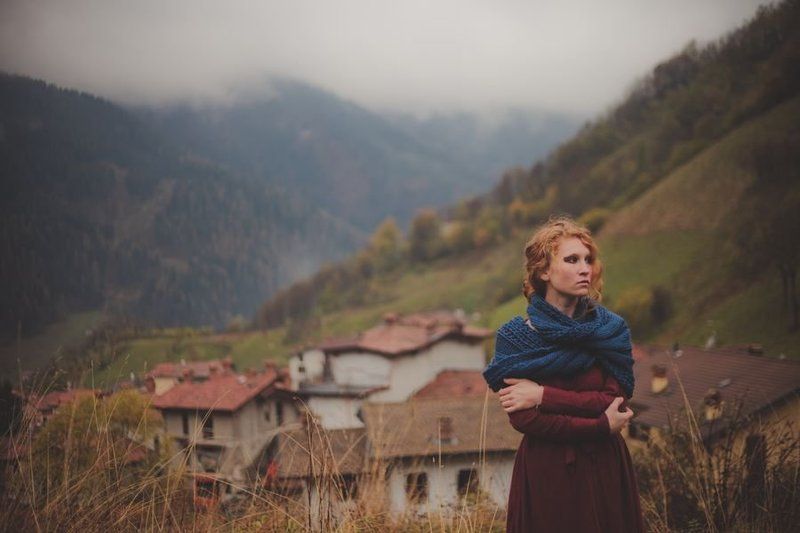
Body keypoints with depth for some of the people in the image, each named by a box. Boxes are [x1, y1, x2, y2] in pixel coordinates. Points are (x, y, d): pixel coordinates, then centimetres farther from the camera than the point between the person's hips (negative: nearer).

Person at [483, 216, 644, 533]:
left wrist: (543, 396, -15)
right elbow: (522, 419, -13)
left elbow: (615, 399, -8)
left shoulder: (611, 330, 3)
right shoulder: (514, 337, -5)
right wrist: (601, 426, -13)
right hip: (545, 471, -2)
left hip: (605, 469, 2)